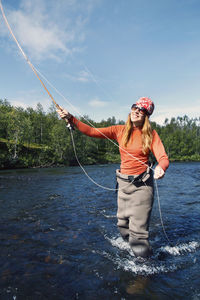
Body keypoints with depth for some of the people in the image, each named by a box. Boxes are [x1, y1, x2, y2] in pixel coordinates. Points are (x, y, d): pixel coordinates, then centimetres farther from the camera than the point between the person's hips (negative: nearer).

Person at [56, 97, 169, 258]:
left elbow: (163, 158, -15)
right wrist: (71, 119, -13)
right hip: (123, 183, 4)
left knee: (138, 231, -2)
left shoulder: (151, 134, -5)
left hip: (142, 184, -3)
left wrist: (161, 168, -38)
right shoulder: (120, 130, 1)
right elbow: (92, 131, -4)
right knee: (123, 225, 16)